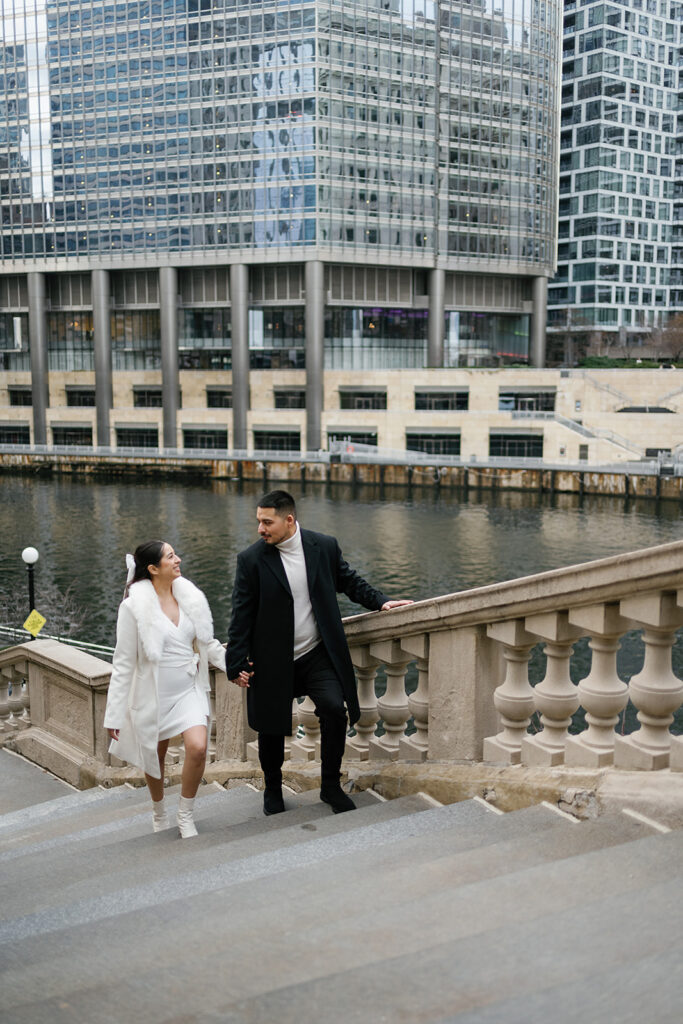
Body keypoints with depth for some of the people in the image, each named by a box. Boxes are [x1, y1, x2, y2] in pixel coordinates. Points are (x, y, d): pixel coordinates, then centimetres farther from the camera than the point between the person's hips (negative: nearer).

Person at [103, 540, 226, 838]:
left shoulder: (189, 596, -1)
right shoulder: (133, 606, -13)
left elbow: (208, 643, 13)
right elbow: (123, 663, -9)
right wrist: (115, 714, -8)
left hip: (189, 690, 3)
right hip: (153, 694, -3)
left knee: (198, 747, -17)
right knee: (155, 757, 13)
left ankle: (186, 817, 6)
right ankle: (159, 813, 43)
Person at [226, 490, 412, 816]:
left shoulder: (324, 546, -2)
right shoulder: (251, 560, -8)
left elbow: (348, 581, 15)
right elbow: (241, 616, -5)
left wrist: (380, 601, 3)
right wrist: (237, 664, -6)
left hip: (316, 654, 1)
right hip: (272, 662, -1)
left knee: (334, 709, -15)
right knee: (271, 727, 7)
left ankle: (331, 786, 6)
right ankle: (273, 790, 33)